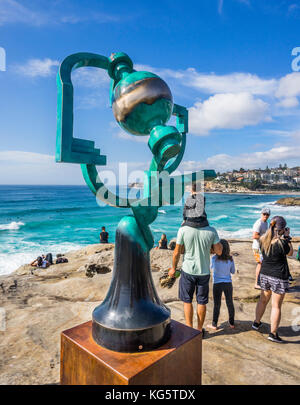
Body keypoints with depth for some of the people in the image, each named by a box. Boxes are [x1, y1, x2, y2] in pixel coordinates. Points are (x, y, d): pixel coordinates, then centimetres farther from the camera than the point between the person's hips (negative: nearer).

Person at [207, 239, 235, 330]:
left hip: (217, 284, -2)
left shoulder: (214, 258, -15)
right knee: (230, 303, 17)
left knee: (216, 305, 9)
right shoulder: (230, 259, -10)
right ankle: (232, 323, 30)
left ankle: (214, 324, 18)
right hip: (228, 283, 2)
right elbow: (233, 271, 3)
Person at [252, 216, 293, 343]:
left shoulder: (263, 240, -5)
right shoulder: (281, 242, -23)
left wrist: (283, 237, 12)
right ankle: (273, 334, 16)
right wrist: (287, 237, 1)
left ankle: (256, 323, 39)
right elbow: (290, 253, -3)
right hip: (279, 277, -6)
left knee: (263, 300, 23)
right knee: (276, 306, 7)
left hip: (264, 274, 6)